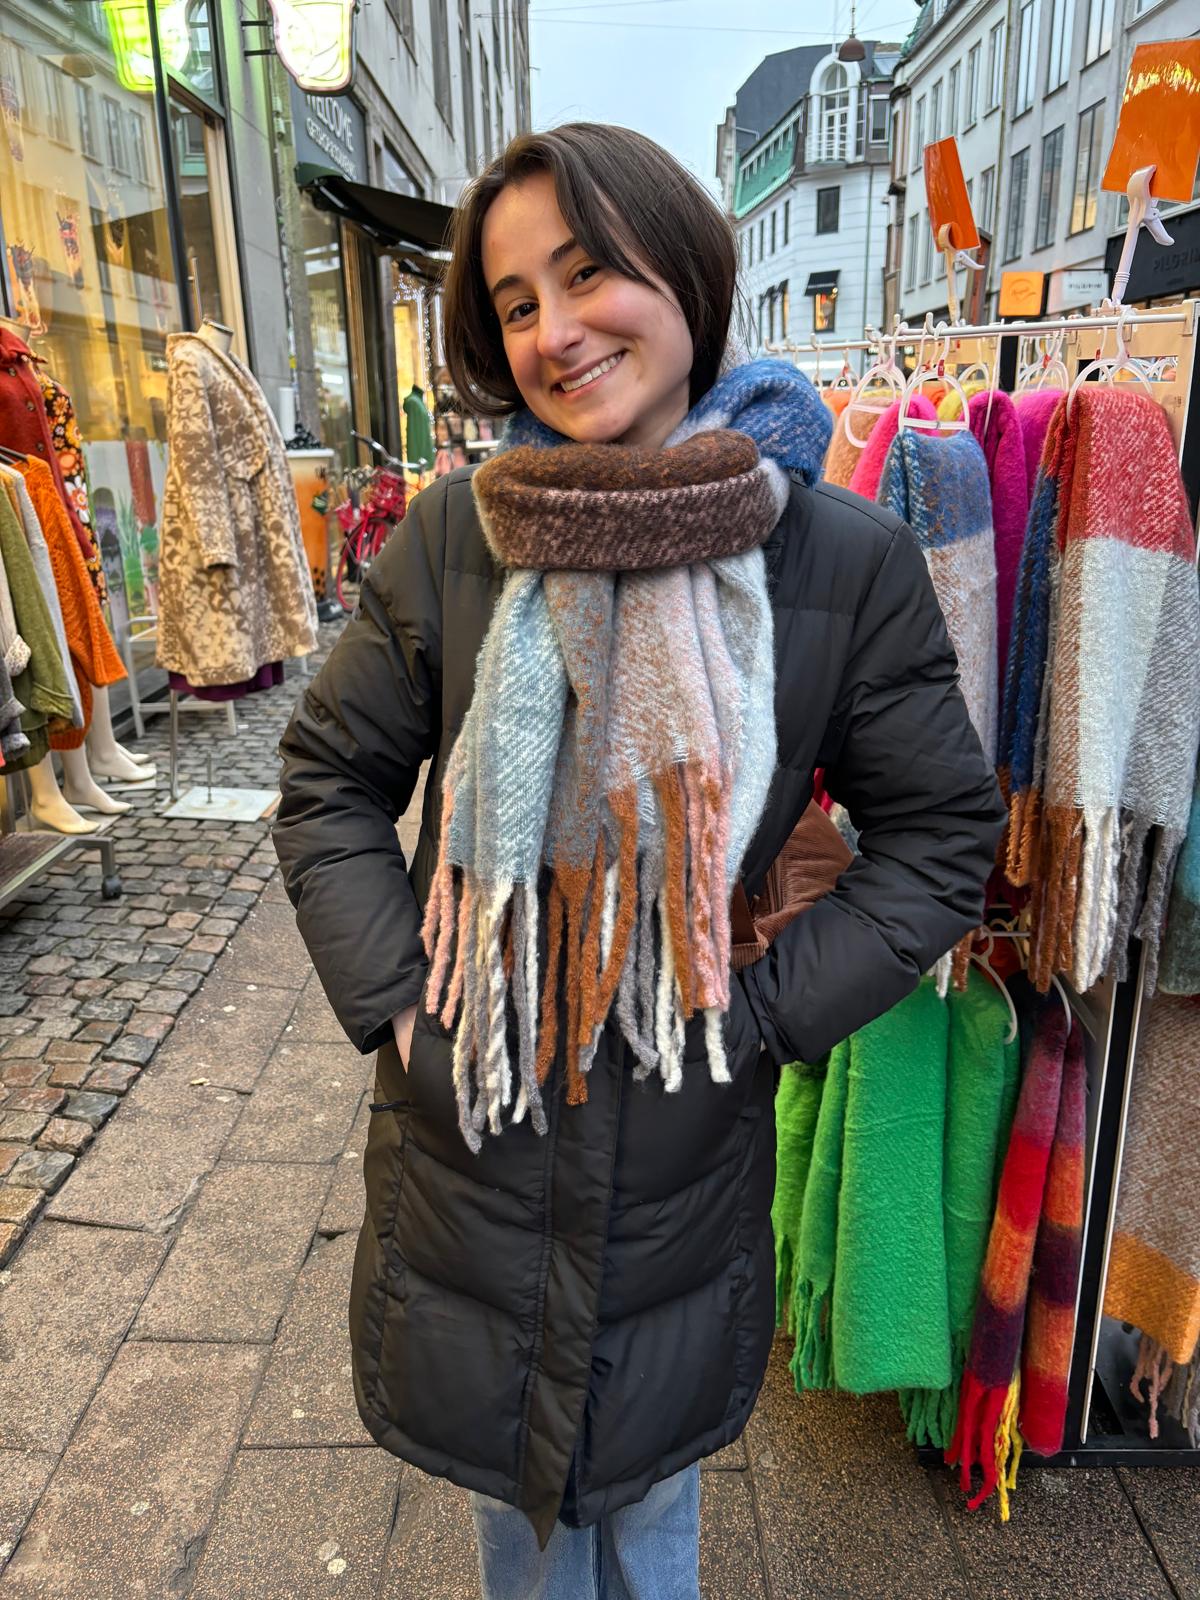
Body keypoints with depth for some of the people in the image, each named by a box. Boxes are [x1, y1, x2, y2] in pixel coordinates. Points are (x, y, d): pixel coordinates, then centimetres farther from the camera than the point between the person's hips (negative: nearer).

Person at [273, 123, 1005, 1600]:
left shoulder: (848, 560, -12)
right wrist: (390, 996, -9)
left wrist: (765, 1011, -10)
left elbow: (941, 837, -3)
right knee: (508, 1482, 27)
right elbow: (330, 779, 0)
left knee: (649, 1482, 27)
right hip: (467, 1133, 1)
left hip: (686, 1145, 0)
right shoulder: (455, 533, -10)